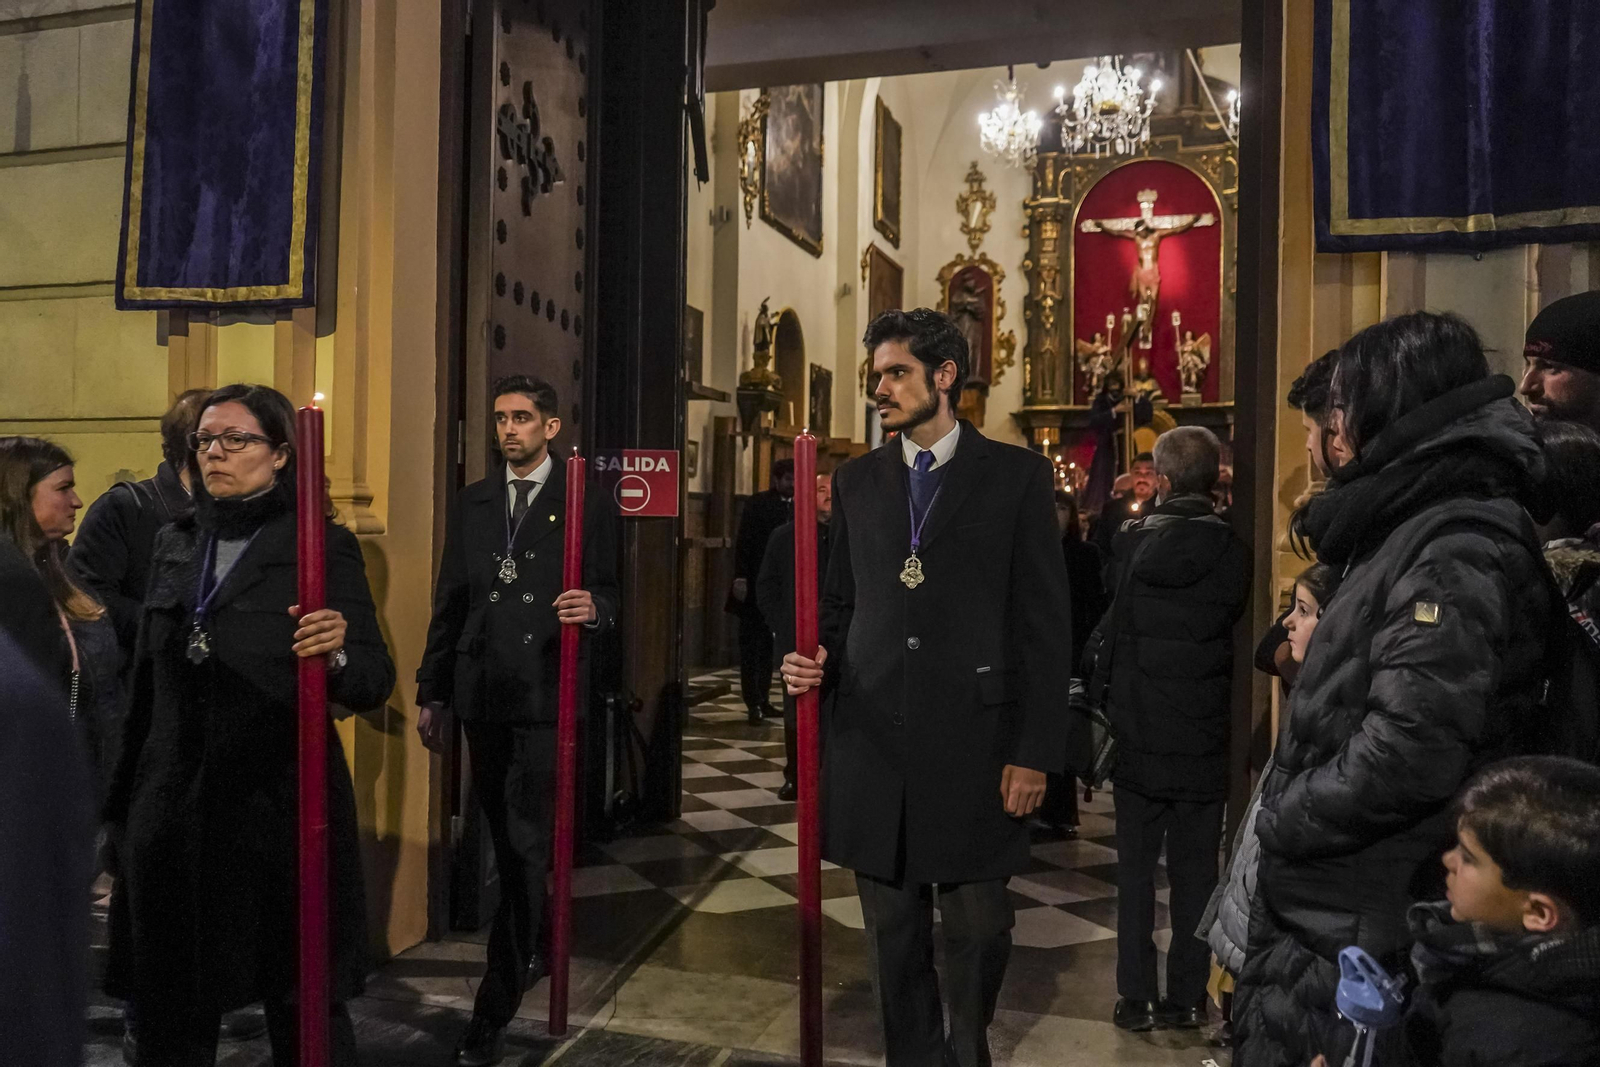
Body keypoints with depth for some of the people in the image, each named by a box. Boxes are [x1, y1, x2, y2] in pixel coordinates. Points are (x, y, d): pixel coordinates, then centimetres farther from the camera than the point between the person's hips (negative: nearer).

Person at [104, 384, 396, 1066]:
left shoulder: (324, 546, -5)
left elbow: (375, 683, -10)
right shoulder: (174, 545, 11)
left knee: (304, 1010, 6)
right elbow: (148, 684, 17)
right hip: (171, 809, 5)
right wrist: (124, 798, 15)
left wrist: (337, 652, -32)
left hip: (280, 805, -5)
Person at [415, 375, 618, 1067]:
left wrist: (593, 608, -26)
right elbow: (449, 604, 12)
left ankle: (494, 1009, 3)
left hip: (545, 697, -5)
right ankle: (531, 953, 37)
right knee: (507, 841, 17)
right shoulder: (471, 504, 12)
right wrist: (432, 692, 11)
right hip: (481, 697, 5)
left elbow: (609, 596, -2)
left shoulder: (583, 505, -1)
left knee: (525, 846, -5)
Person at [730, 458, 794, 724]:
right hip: (755, 585, -5)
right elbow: (743, 542, -8)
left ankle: (763, 700, 18)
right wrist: (740, 577, -16)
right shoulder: (757, 503, -4)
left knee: (769, 646, 11)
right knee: (751, 645, 1)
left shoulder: (796, 507, 9)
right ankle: (753, 704, 2)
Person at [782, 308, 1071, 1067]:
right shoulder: (857, 480, 11)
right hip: (873, 739, 3)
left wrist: (1035, 751, -7)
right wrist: (820, 658, -5)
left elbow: (1044, 625, -3)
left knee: (977, 927, 9)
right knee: (894, 932, 13)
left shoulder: (1017, 475, 0)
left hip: (973, 741, -3)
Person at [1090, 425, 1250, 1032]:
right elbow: (1236, 624, 1)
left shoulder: (1133, 542, -9)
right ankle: (1186, 998, 19)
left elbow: (1110, 632, -4)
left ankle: (1136, 999, 15)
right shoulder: (1233, 550, -8)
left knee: (1136, 869, 10)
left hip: (1139, 732, -1)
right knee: (1195, 871, 12)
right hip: (1205, 736, 1)